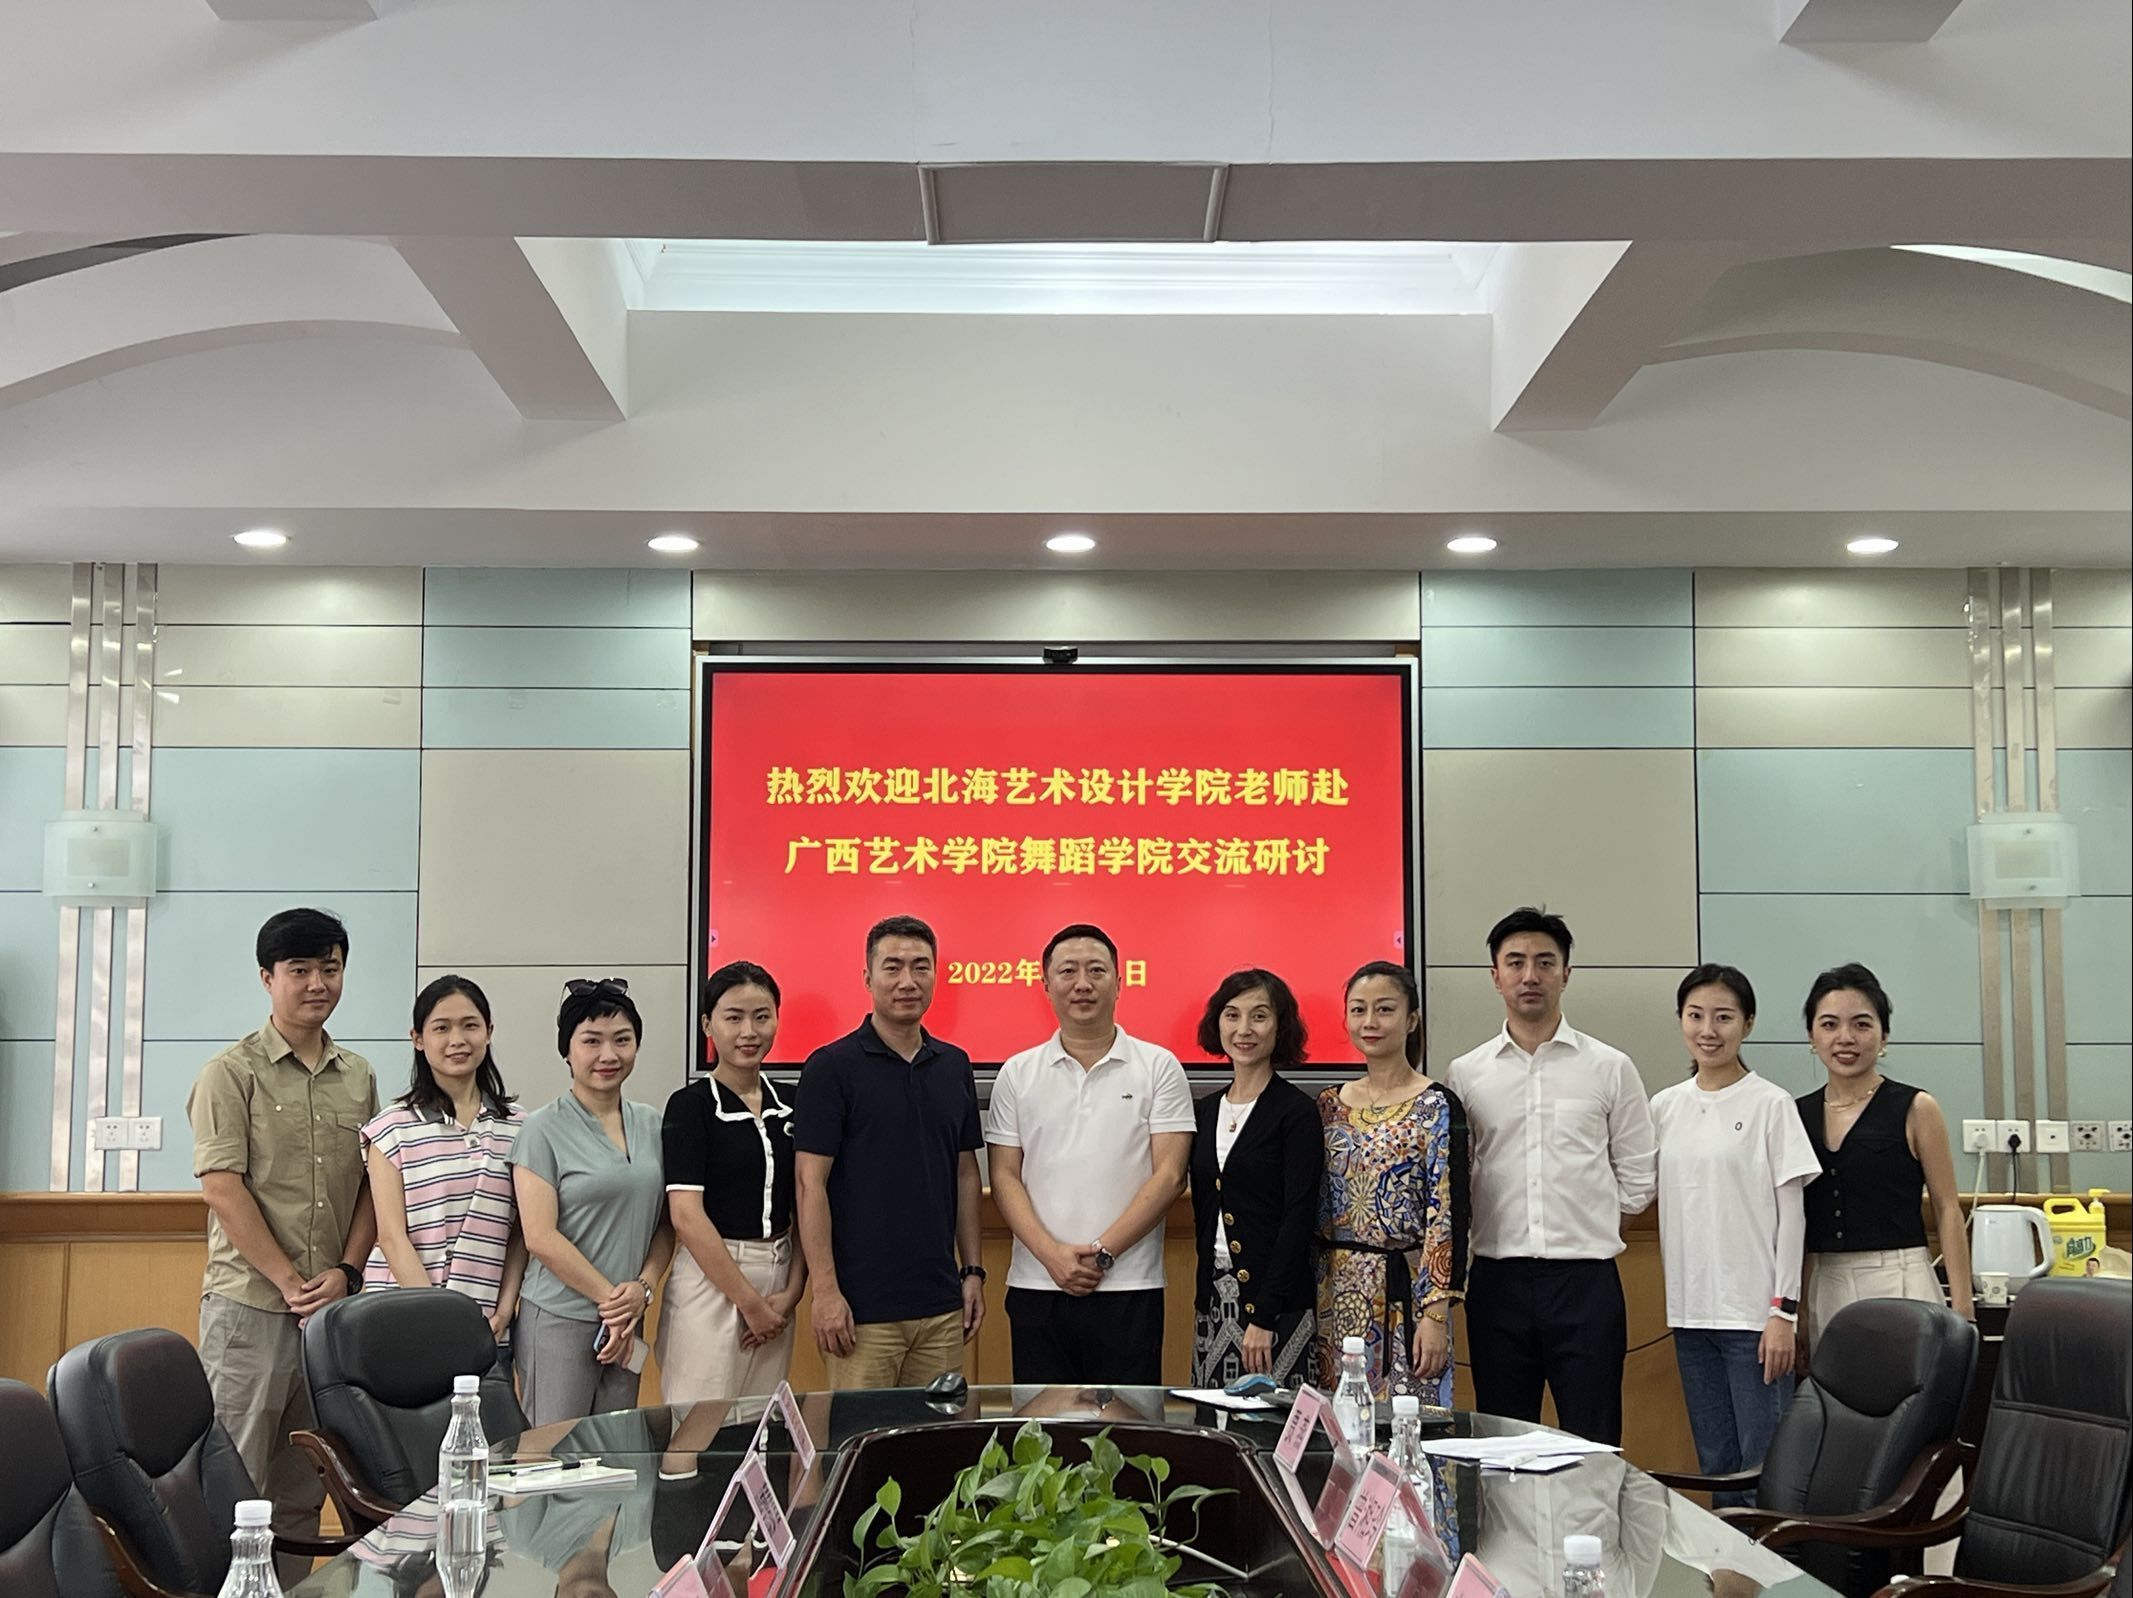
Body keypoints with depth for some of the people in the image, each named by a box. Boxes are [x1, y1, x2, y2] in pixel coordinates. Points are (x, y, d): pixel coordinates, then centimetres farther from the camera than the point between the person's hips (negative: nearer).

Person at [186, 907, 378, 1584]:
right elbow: (223, 1190, -10)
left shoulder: (359, 1078, 12)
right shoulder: (232, 1072, -4)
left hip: (334, 1304, 5)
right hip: (249, 1301, -5)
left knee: (302, 1491, 11)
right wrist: (291, 1282, -12)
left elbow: (371, 1185, 12)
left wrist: (346, 1272, -3)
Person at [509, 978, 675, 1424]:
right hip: (559, 1320, -5)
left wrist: (642, 1288, -4)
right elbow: (540, 1237, -11)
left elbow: (665, 1225, 12)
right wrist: (609, 1298, -9)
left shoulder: (651, 1125, 10)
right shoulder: (544, 1130, -6)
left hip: (626, 1322, 5)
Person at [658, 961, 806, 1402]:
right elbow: (686, 1216, -13)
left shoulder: (789, 1105, 10)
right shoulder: (691, 1105, -6)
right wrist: (749, 1300, -13)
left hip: (777, 1279, 5)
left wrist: (792, 1291, -3)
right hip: (710, 1279, -5)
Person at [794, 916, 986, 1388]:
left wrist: (973, 1270, 10)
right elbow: (811, 1183, -10)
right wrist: (825, 1291, -14)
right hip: (862, 1307, -5)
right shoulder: (831, 1067, -6)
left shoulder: (954, 1066, 11)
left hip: (941, 1304, 5)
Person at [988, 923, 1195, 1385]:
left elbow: (1169, 1175, -3)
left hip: (1129, 1289, -2)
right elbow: (1005, 1177, 6)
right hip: (1036, 1287, 2)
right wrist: (1052, 1254, -8)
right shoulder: (1018, 1074, 10)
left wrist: (1103, 1252, -10)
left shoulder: (1158, 1067, 3)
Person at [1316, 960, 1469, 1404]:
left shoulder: (1437, 1107, -6)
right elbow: (1315, 1209, 14)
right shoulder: (1329, 1106, 10)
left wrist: (1436, 1315, -16)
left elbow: (1449, 1214, -10)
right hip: (1336, 1296, 5)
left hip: (1405, 1293, -5)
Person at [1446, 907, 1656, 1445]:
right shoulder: (1466, 1074, 5)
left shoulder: (1610, 1068, 3)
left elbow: (1636, 1177, 7)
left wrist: (1587, 1230, 5)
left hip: (1586, 1278, -1)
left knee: (1593, 1445, 2)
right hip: (1497, 1279, 1)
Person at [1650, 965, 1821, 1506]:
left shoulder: (1770, 1104, -4)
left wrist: (1783, 1310, -10)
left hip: (1753, 1312, -5)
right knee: (1715, 1466, 12)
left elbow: (1791, 1212, -5)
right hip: (1691, 1308, 5)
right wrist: (1674, 1298, 8)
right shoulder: (1665, 1107, 9)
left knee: (1764, 1467, -4)